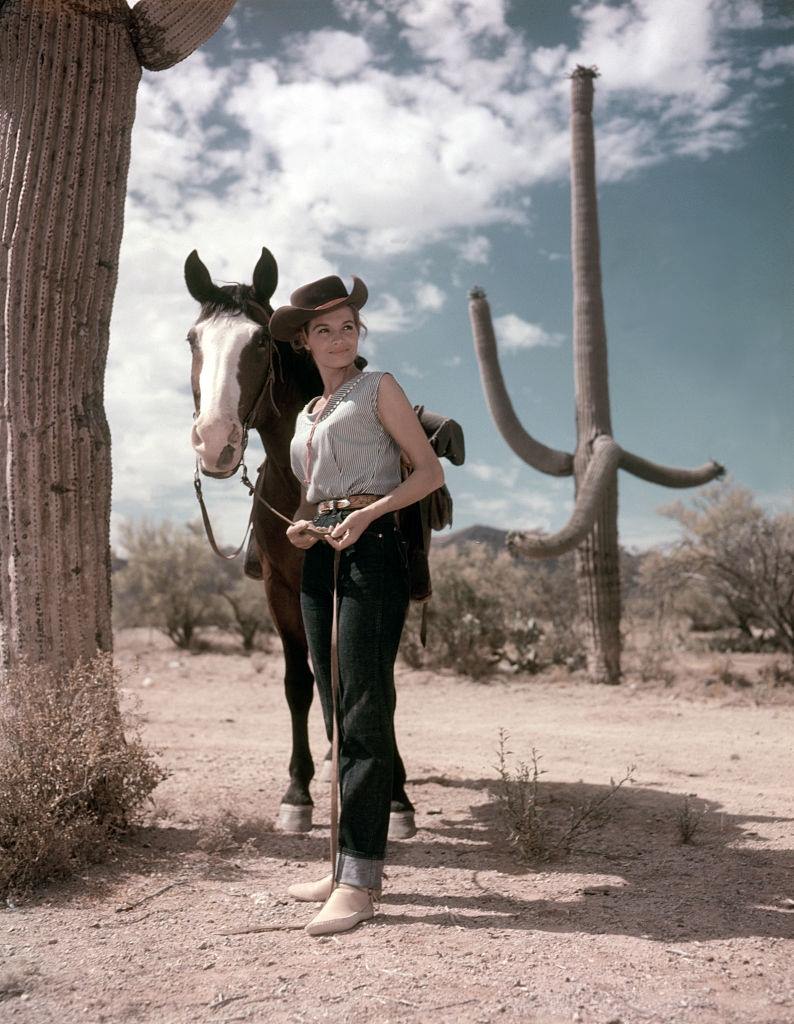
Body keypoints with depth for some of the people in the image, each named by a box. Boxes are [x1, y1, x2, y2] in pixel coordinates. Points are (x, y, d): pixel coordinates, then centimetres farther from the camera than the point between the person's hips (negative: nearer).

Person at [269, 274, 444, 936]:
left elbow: (430, 471, -2)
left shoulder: (378, 388, 5)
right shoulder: (307, 416, 23)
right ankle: (352, 863, 17)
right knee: (340, 714, 9)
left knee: (364, 710, -12)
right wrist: (299, 527, 6)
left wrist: (368, 512, -16)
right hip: (319, 558, 7)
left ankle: (359, 880, -9)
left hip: (370, 548, -7)